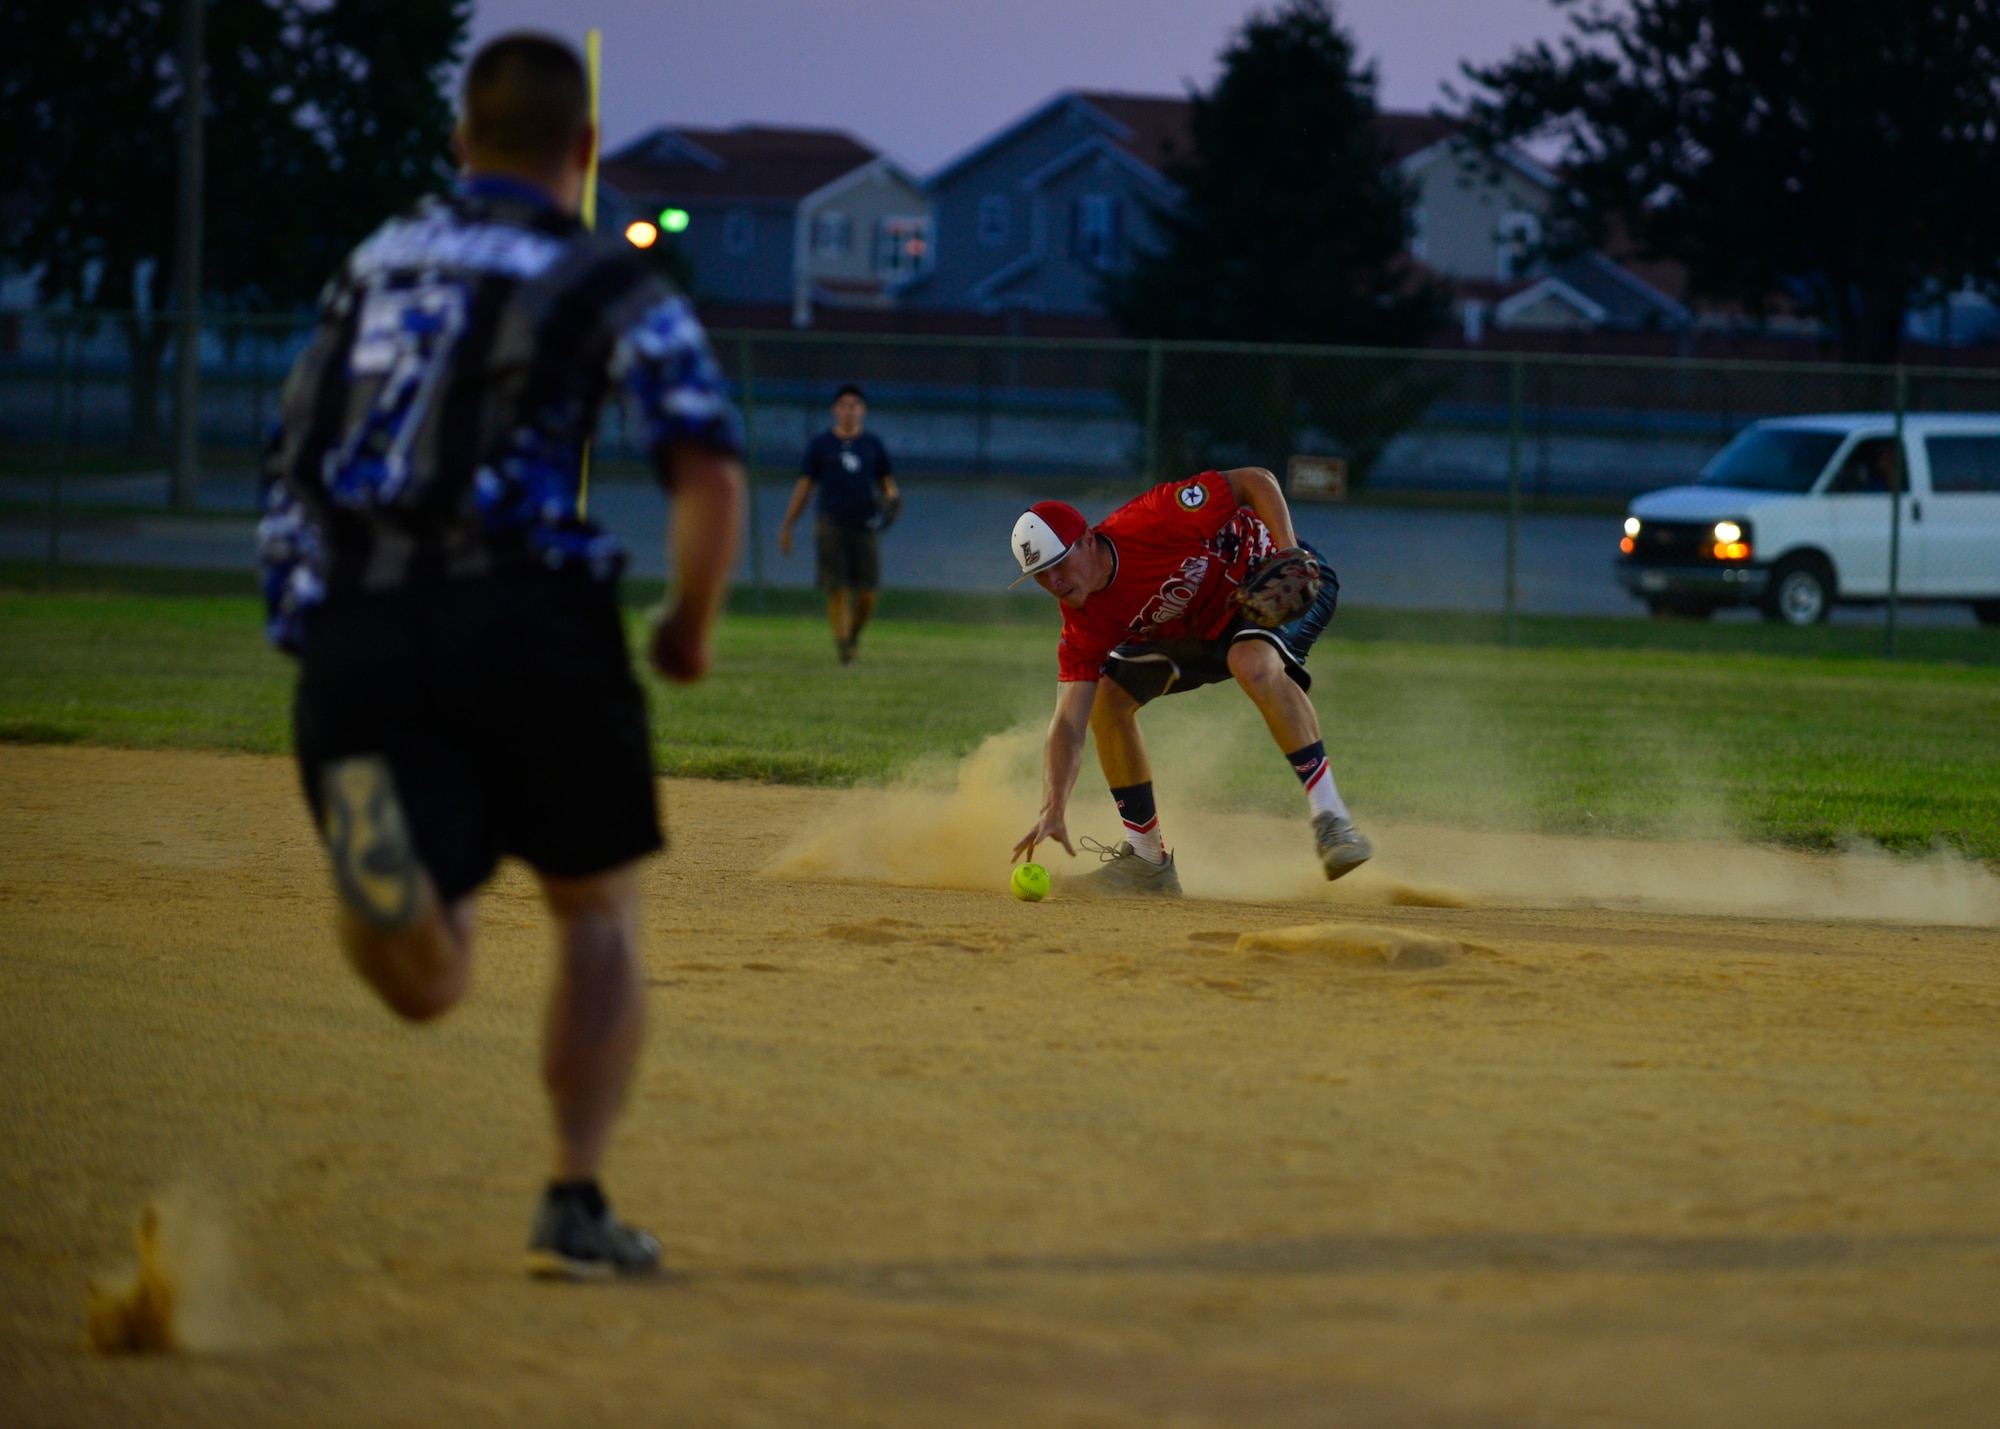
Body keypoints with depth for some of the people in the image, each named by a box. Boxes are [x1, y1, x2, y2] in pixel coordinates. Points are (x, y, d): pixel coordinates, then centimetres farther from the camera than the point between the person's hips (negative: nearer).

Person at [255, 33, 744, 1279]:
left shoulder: (371, 266, 21)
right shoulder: (609, 282, 6)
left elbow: (297, 468, 27)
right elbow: (711, 471, -8)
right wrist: (694, 628, 7)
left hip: (349, 632, 3)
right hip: (524, 616, -3)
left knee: (427, 983, -1)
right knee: (599, 914, 19)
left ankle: (376, 846, -35)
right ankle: (575, 1206, 10)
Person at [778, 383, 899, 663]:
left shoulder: (873, 445, 14)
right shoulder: (821, 445, 9)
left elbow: (887, 482, 19)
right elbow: (804, 487, 9)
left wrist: (891, 496, -5)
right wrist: (787, 527, 5)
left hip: (865, 527, 1)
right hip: (832, 527, -1)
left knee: (866, 596, -3)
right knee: (837, 590, -11)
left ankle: (853, 634, 22)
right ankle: (842, 641, -10)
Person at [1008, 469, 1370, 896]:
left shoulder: (1154, 522, -33)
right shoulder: (1085, 624, -19)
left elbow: (1255, 481, -24)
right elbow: (1068, 725, -23)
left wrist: (1288, 552, -36)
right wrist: (1054, 810, -37)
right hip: (1198, 627, 7)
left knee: (1254, 665, -38)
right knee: (1108, 700, -4)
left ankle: (1331, 819, -33)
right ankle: (1149, 860, 9)